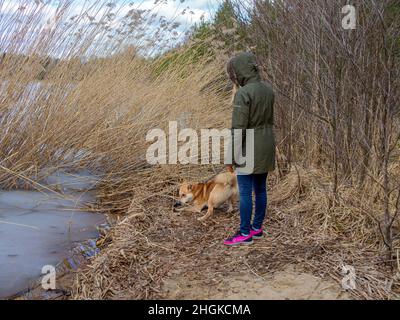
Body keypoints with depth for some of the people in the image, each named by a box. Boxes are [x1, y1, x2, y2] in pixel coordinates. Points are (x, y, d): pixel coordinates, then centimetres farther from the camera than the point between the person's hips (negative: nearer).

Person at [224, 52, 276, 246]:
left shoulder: (243, 94, -19)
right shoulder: (268, 90, 6)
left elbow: (238, 128, -19)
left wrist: (231, 157, -13)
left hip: (249, 148, -8)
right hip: (266, 147, 8)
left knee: (245, 192, 1)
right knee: (260, 189, 14)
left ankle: (245, 233, 8)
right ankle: (257, 228, 24)